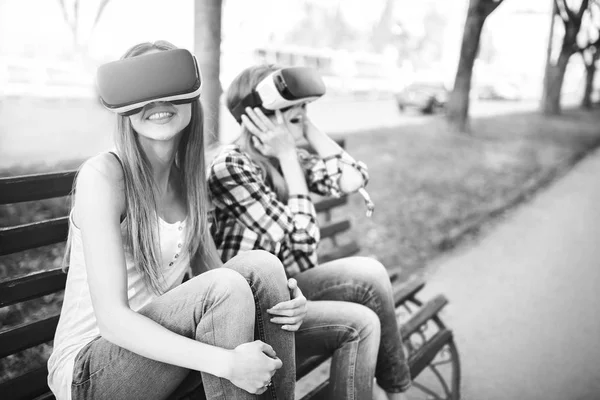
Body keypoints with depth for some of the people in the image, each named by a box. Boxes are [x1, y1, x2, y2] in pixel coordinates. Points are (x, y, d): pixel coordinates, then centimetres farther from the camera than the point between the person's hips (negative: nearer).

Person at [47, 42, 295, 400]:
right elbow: (111, 318, -24)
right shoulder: (103, 174, -18)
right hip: (87, 370, -6)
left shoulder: (187, 180, 4)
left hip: (159, 353, 6)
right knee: (227, 287, -28)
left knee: (262, 266, -17)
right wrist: (227, 362, -32)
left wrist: (280, 299, -17)